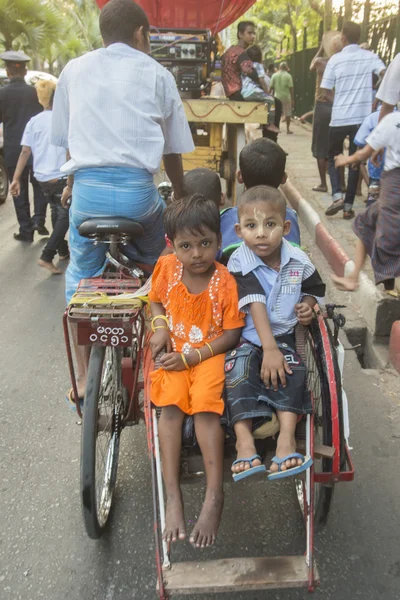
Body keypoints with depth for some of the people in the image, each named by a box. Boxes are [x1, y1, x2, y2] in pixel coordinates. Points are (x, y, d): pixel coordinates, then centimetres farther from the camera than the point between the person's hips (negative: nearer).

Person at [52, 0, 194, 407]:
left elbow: (65, 138, 18)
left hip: (87, 187, 2)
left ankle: (83, 376, 21)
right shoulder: (156, 74, 9)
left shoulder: (74, 70, 13)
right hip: (138, 189, -1)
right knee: (154, 270, 25)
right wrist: (181, 196, 26)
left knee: (80, 275, 18)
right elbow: (172, 149, 11)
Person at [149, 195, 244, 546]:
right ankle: (172, 495, -16)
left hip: (210, 353, -3)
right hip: (174, 352, 3)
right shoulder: (166, 268, -3)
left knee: (205, 408, -26)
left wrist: (193, 356, -17)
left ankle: (214, 496, -16)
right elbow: (156, 300, 16)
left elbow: (231, 335, -10)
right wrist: (160, 326, -5)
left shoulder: (226, 282, -13)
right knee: (171, 406, -22)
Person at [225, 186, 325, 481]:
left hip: (284, 335, 2)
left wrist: (308, 303, -8)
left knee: (292, 368, -26)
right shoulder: (240, 263, -12)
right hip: (247, 336, -2)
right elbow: (256, 306, -21)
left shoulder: (299, 261, -2)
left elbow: (314, 289, 17)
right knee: (239, 368, -28)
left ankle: (287, 436, -27)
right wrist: (269, 349, -29)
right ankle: (244, 440, -32)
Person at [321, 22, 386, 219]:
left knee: (333, 157, 15)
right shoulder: (369, 57, 2)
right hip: (362, 117, 1)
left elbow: (325, 90, -2)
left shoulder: (335, 59, -2)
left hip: (339, 117, -1)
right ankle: (348, 206, 7)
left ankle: (337, 197, -5)